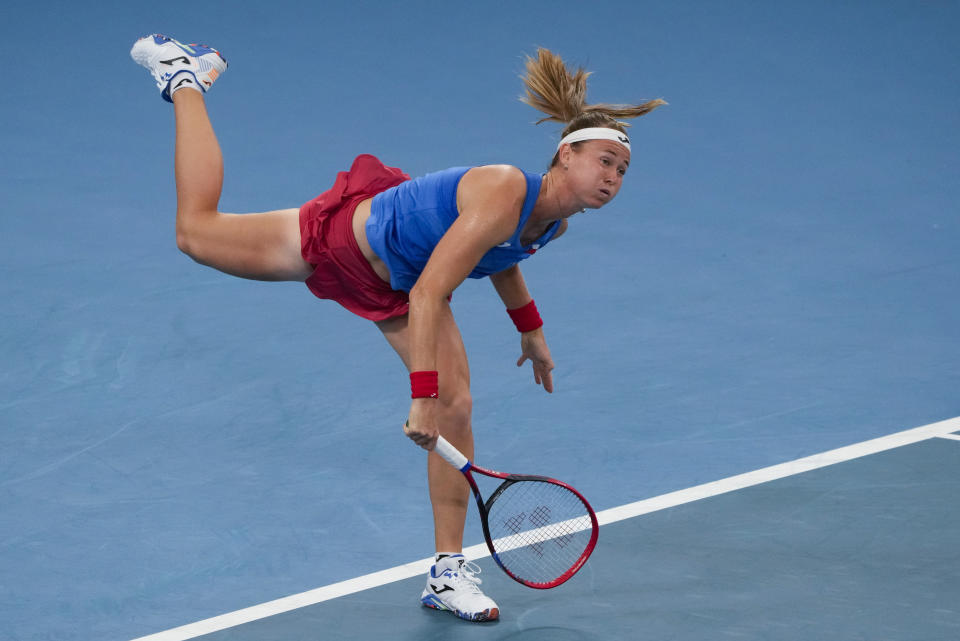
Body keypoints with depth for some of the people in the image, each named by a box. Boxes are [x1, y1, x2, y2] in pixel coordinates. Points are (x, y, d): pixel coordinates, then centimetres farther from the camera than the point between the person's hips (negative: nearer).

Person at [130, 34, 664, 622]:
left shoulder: (556, 220, -12)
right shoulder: (503, 194, -39)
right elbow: (428, 295, -40)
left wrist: (531, 330, 18)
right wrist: (422, 395, -41)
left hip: (397, 286, 7)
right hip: (344, 237, -7)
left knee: (456, 407, -8)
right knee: (195, 230, 9)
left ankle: (448, 572, 1)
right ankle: (187, 79, 32)